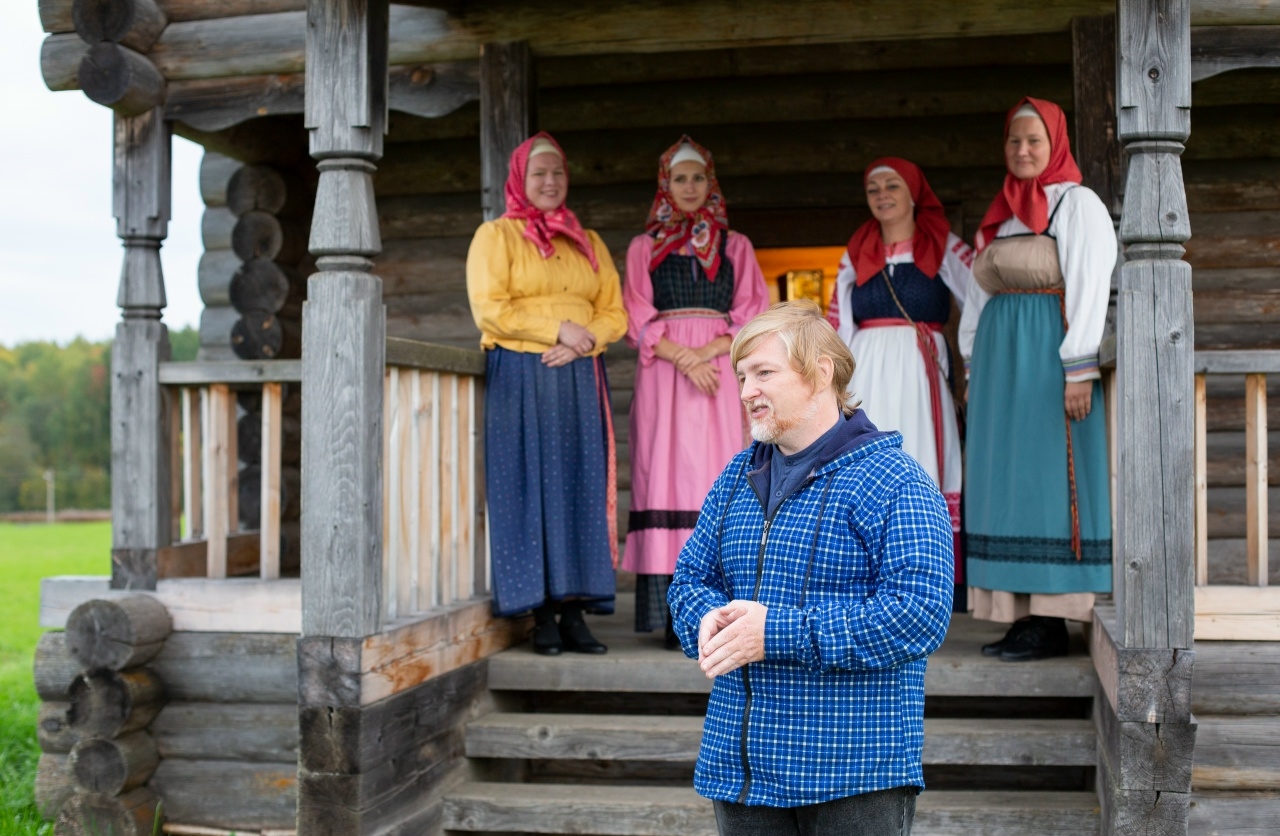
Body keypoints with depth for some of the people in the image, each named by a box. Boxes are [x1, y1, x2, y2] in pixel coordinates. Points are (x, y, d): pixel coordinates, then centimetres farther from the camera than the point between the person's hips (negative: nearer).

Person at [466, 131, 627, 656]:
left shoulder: (589, 243, 19)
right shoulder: (496, 235, 7)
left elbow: (615, 313, 11)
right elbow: (489, 308, -6)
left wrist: (585, 339, -9)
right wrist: (557, 329, -12)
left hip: (580, 379, 4)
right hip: (520, 378, -4)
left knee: (581, 489, -1)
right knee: (531, 488, -6)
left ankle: (575, 611, 2)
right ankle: (542, 616, -4)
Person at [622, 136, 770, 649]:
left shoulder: (735, 246, 16)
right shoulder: (643, 248, 15)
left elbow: (753, 316, 7)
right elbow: (638, 321, 5)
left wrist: (710, 351, -10)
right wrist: (683, 357, -11)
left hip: (722, 373, 1)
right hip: (664, 375, 0)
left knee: (721, 480, -7)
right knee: (670, 474, -8)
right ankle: (676, 615, -8)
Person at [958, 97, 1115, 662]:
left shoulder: (1076, 203, -4)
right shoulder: (1001, 213, 19)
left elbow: (1089, 287, -13)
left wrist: (1079, 369, -20)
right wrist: (974, 367, 14)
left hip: (1049, 360, -8)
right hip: (1001, 361, 8)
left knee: (1048, 482, -7)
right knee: (1011, 483, 5)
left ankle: (1052, 623, -3)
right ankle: (1024, 615, 9)